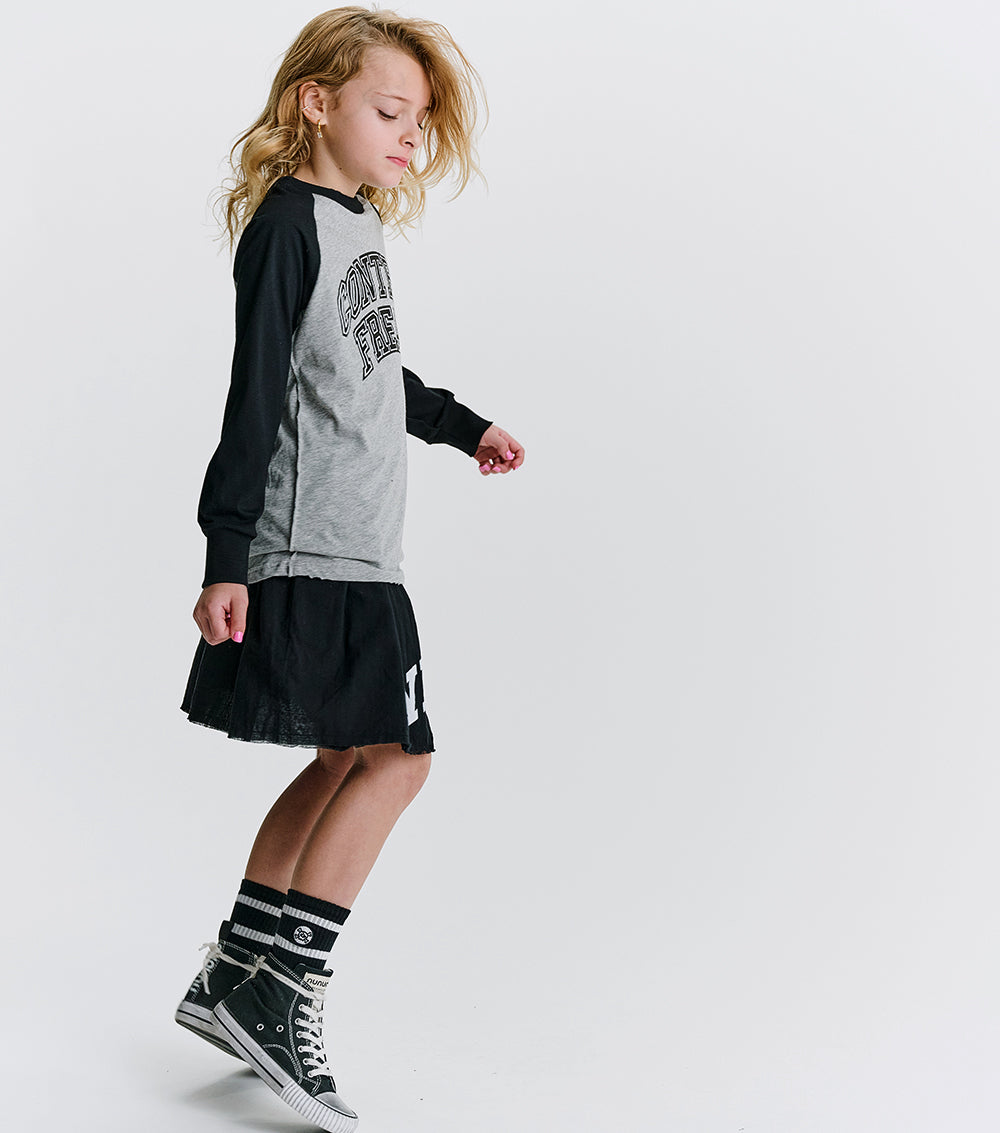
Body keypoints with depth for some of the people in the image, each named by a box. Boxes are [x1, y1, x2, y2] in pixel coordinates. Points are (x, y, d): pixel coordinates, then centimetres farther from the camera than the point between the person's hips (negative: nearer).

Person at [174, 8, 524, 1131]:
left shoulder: (356, 225, 17)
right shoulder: (288, 222, -10)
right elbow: (255, 396, -15)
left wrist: (463, 425, 41)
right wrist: (227, 556, -18)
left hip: (354, 554, 9)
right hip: (308, 555, -9)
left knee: (346, 762, 11)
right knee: (393, 755, -8)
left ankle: (232, 980, 19)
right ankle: (281, 993, -2)